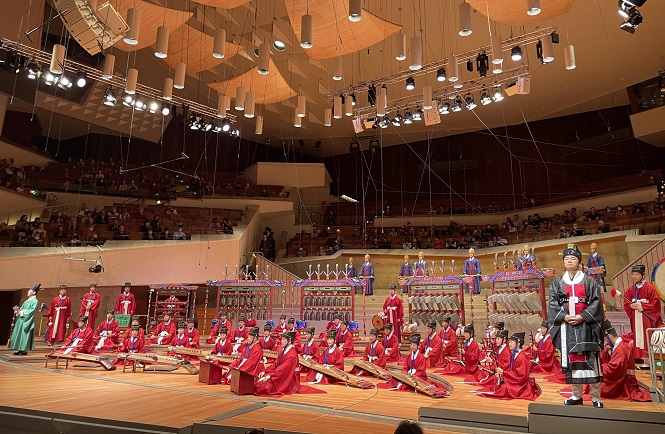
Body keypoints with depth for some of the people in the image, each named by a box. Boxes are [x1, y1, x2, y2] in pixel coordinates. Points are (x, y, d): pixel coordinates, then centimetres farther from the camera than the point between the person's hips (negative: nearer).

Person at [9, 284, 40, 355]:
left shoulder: (35, 301, -8)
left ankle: (24, 350, -5)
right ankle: (20, 349, 12)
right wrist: (18, 310, -3)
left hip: (26, 320, -9)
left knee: (24, 334, -8)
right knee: (19, 334, 8)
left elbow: (32, 310, -18)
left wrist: (22, 312, -18)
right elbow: (22, 308, 18)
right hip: (21, 319, 9)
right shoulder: (27, 300, 19)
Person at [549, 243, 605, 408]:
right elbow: (553, 305, 5)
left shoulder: (589, 282, 6)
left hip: (586, 326, -2)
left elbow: (596, 303, -3)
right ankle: (576, 395, 16)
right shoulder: (557, 283, 11)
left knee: (590, 361, -3)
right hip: (566, 327, 2)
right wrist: (564, 316, -11)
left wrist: (582, 317, -14)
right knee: (570, 360, 5)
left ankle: (596, 398, 7)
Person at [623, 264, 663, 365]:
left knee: (646, 338, -6)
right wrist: (632, 306, -10)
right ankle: (639, 357, 10)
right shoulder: (631, 289, 9)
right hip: (635, 318, 5)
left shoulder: (649, 288, -6)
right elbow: (626, 304, 11)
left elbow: (655, 303, -9)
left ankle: (648, 359, -4)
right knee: (637, 337, 6)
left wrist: (642, 307, -16)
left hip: (646, 318, -5)